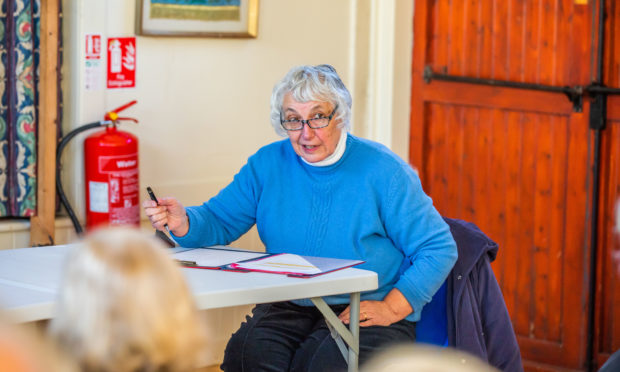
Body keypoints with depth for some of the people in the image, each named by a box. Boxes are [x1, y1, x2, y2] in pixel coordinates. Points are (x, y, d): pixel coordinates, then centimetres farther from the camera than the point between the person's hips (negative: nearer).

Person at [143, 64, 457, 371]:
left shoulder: (383, 171, -5)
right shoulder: (268, 164, 8)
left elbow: (438, 248, -4)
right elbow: (217, 222, 9)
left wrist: (391, 308, -14)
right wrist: (183, 222, -15)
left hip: (365, 312, -3)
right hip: (289, 309, 3)